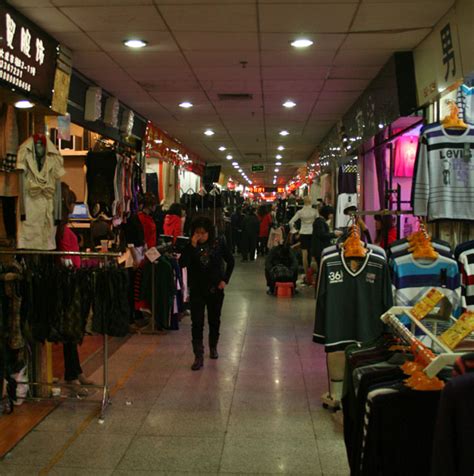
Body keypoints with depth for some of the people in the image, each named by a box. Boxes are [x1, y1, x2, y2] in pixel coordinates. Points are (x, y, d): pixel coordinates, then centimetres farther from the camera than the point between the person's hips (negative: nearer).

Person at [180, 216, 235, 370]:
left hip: (215, 289, 1)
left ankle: (213, 347, 39)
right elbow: (182, 263, -21)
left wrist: (225, 280, -5)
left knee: (214, 320, 16)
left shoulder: (218, 244, -8)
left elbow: (230, 261, 3)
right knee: (197, 323, -6)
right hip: (197, 290, 0)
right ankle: (198, 357, -1)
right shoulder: (190, 246, -7)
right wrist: (192, 246, -26)